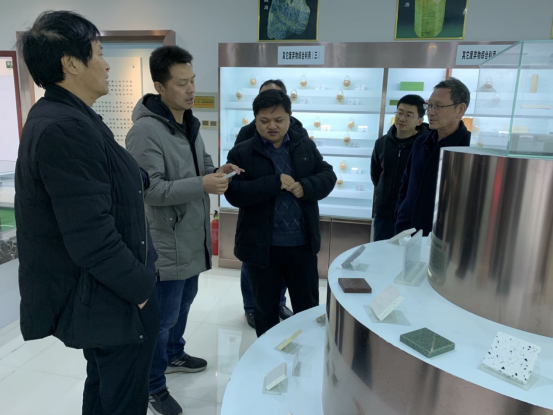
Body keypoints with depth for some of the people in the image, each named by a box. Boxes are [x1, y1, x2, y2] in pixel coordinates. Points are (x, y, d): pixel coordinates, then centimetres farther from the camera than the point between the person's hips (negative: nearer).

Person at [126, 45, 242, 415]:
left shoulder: (189, 123, 8)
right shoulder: (145, 131, -21)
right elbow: (151, 190, -25)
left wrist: (218, 172, -4)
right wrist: (202, 185, -31)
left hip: (192, 237, 9)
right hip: (167, 243, -9)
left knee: (185, 302, 25)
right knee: (162, 317, 7)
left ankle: (174, 355, 48)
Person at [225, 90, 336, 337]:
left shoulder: (306, 147, 6)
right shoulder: (241, 153, -5)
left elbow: (328, 176, 3)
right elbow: (234, 194, -15)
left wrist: (305, 187, -17)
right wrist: (274, 183, -24)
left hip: (302, 244, 3)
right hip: (261, 246, -2)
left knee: (308, 307, 18)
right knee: (265, 309, 16)